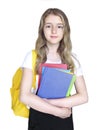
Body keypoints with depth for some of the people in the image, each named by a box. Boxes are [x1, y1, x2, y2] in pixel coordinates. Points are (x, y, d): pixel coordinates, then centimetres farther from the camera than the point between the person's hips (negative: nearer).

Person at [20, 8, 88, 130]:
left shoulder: (72, 59, -2)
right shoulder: (32, 56, -9)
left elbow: (83, 96, -8)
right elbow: (25, 96, -17)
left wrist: (49, 102, -18)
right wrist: (58, 111, -16)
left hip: (64, 120, 2)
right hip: (38, 119, -1)